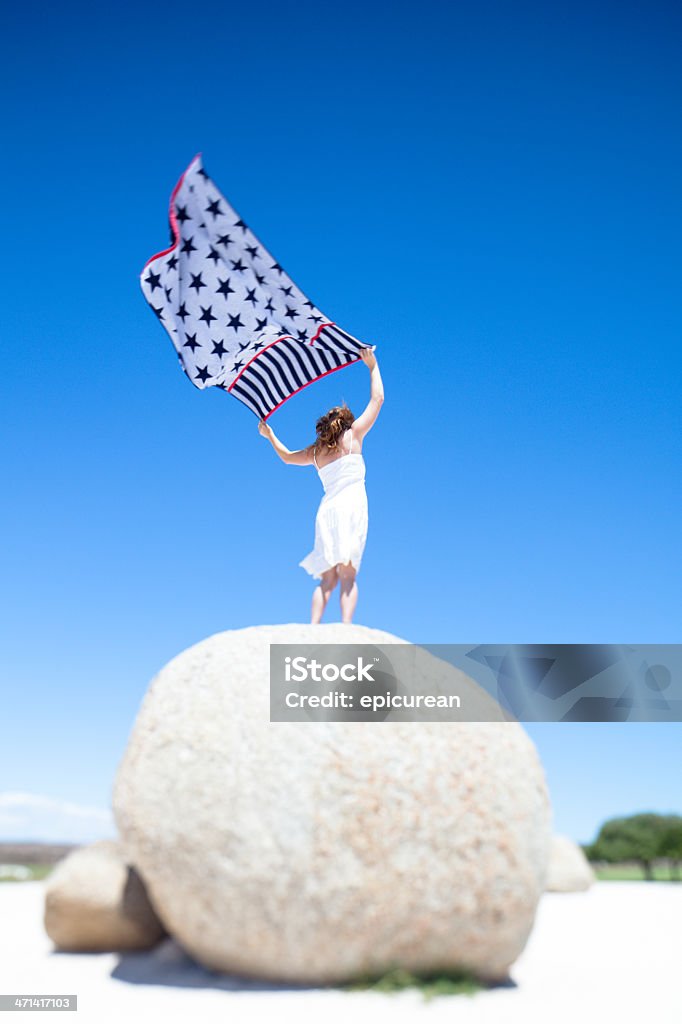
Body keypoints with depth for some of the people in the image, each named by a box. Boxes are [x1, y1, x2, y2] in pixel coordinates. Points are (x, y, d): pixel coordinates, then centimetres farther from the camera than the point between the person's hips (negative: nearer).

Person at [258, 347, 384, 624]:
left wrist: (269, 434, 51)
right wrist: (372, 366, 25)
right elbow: (377, 399, 16)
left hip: (326, 509, 4)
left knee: (327, 579, 4)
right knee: (347, 574, -13)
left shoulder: (316, 451, 20)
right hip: (351, 507, -4)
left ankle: (313, 628, -11)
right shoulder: (354, 435, 10)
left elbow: (287, 456, 38)